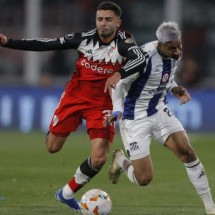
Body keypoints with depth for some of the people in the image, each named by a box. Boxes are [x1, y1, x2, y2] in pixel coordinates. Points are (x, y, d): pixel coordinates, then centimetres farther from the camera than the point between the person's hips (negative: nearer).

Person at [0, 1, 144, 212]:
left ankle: (67, 193, 10)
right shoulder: (84, 38, -8)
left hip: (102, 104, -2)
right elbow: (47, 44, -5)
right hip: (75, 97, 2)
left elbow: (139, 58, -36)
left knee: (99, 159, -12)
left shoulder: (124, 42, -15)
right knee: (52, 147, 9)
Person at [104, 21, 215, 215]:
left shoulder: (175, 54, -4)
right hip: (136, 119, -6)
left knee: (187, 153, -10)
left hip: (160, 112, 6)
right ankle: (120, 159, 28)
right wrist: (117, 110, -29)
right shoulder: (145, 57, -27)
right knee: (144, 179, -6)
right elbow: (119, 83, -15)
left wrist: (175, 89, -4)